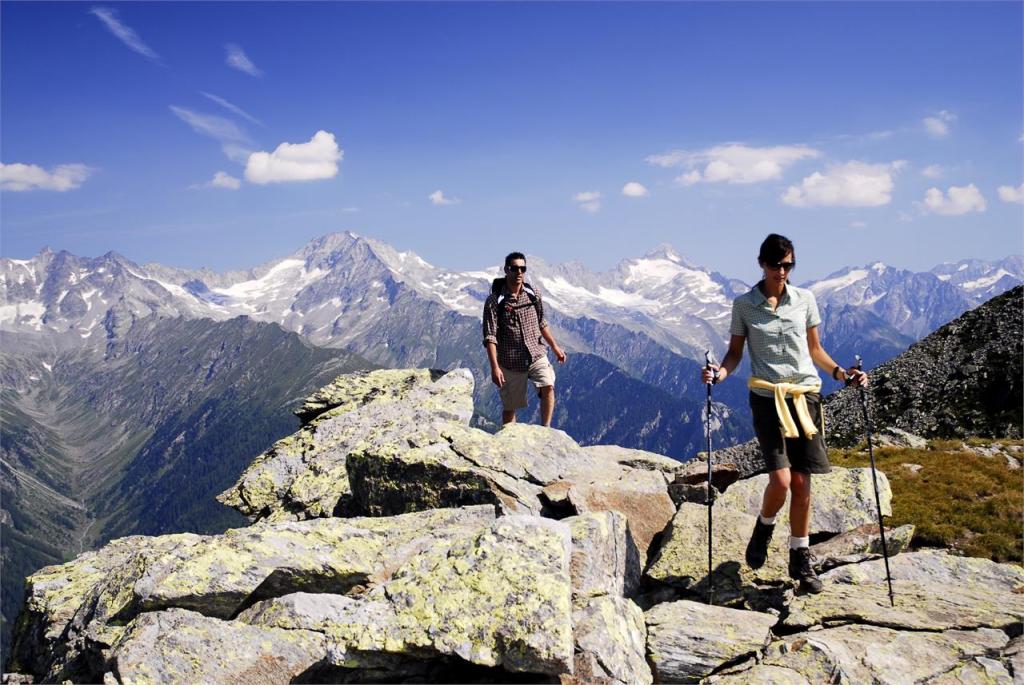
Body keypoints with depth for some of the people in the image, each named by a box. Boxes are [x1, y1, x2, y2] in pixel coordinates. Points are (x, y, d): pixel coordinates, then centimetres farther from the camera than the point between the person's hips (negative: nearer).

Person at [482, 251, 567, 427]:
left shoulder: (533, 294, 4)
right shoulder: (495, 301, -10)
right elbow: (490, 337, -14)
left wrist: (555, 347, 21)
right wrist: (494, 367, -21)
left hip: (537, 355, 3)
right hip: (510, 363, -2)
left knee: (548, 387, -23)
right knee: (509, 407, 6)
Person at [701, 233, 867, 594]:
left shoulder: (805, 300, 8)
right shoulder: (744, 304, 2)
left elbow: (815, 349, 15)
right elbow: (735, 352, 6)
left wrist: (840, 372, 0)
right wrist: (720, 372, -14)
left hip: (805, 395, 2)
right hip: (767, 398, -2)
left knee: (802, 482, 2)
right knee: (781, 479, -13)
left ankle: (800, 559, 16)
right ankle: (763, 528, 20)